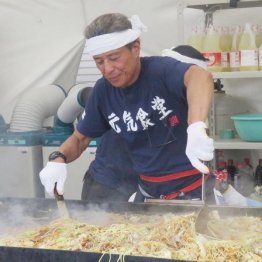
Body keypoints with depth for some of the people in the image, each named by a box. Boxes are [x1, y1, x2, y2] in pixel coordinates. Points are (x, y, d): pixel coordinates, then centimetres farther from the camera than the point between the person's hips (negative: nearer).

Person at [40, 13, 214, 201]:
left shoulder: (160, 69, -20)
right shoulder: (103, 91, -3)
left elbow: (200, 76, -42)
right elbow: (80, 138, 9)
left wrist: (196, 128, -60)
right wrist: (58, 159, -13)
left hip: (192, 188, -5)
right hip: (149, 191, 5)